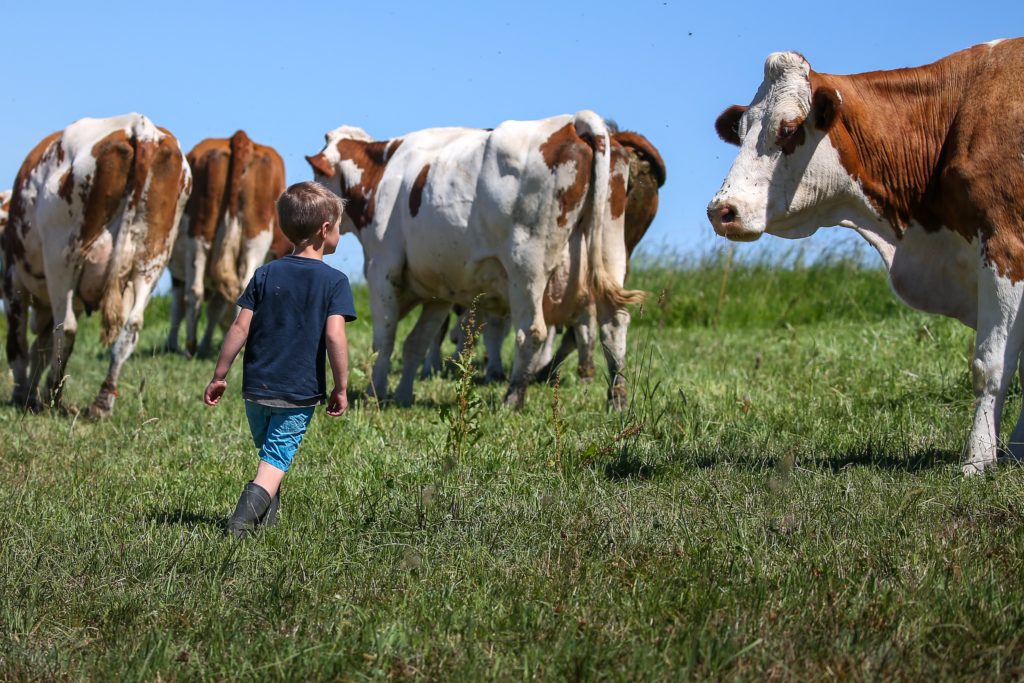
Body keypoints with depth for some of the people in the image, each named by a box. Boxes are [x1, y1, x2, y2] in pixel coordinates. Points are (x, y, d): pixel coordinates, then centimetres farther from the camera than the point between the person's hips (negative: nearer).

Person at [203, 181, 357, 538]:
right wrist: (341, 388, -8)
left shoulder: (265, 275, 4)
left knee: (268, 452, 23)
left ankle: (267, 519, 28)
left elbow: (240, 328, 0)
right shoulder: (335, 281, -6)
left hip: (256, 388, 4)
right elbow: (335, 337, -16)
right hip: (301, 394, -4)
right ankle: (243, 520, -24)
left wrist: (220, 376, 6)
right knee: (276, 461, -4)